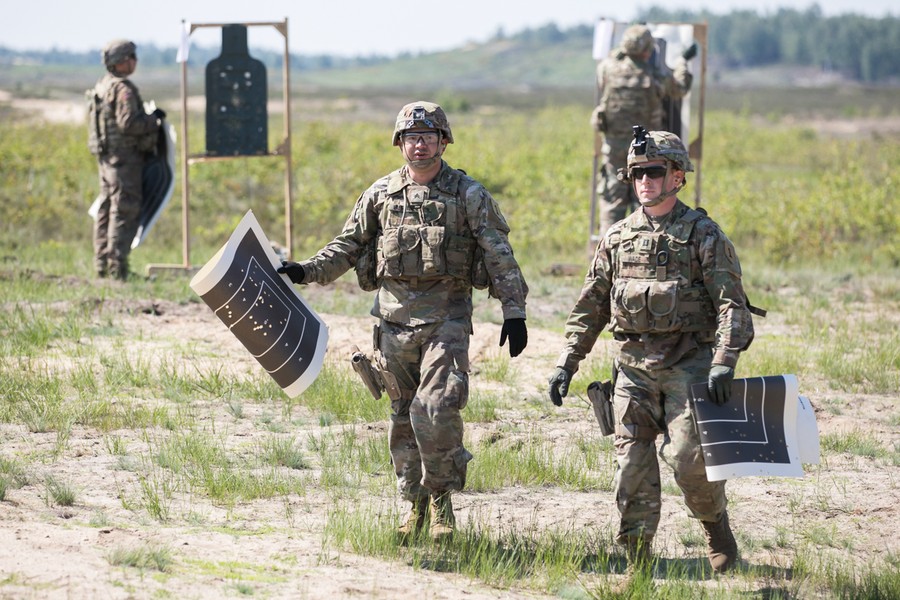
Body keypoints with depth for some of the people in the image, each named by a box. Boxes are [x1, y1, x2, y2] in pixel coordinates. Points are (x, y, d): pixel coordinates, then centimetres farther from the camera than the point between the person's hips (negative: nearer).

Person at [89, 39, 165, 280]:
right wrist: (153, 119, -10)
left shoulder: (102, 86, 13)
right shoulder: (123, 89, -17)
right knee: (125, 209, -7)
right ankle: (116, 265, -10)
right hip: (124, 156, -10)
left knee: (106, 209, 12)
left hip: (106, 157, 10)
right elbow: (128, 123, -24)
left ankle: (102, 264, 15)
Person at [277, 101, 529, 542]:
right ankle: (416, 505, 17)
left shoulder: (469, 195, 1)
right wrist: (307, 271, 4)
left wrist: (514, 311, -8)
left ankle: (441, 497, -1)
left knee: (435, 410, -17)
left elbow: (500, 257, -1)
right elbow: (348, 245, 16)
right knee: (403, 417, 7)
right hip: (395, 317, 4)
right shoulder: (381, 194, 9)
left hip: (447, 316, -4)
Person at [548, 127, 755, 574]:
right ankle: (636, 560, 5)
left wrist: (724, 363, -20)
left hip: (687, 364, -4)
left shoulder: (703, 235, -1)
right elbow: (590, 308, 16)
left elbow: (732, 304, -7)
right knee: (632, 463, -1)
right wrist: (567, 363, 9)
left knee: (688, 458, -13)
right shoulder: (617, 238, 11)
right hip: (632, 365, 4)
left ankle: (719, 536, 12)